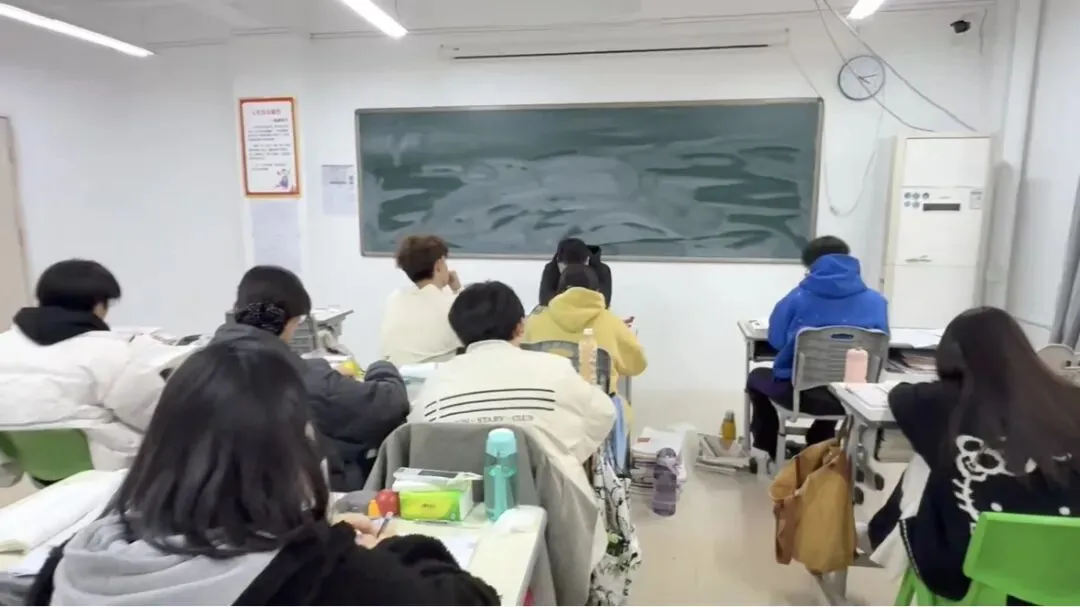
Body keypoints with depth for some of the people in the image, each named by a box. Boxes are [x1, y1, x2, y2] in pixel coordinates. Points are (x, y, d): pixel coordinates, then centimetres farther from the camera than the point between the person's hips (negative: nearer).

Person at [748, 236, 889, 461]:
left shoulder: (799, 296, -7)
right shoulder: (875, 301, -1)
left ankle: (771, 448, 40)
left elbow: (776, 339, 0)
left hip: (800, 392, -3)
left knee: (757, 376, 31)